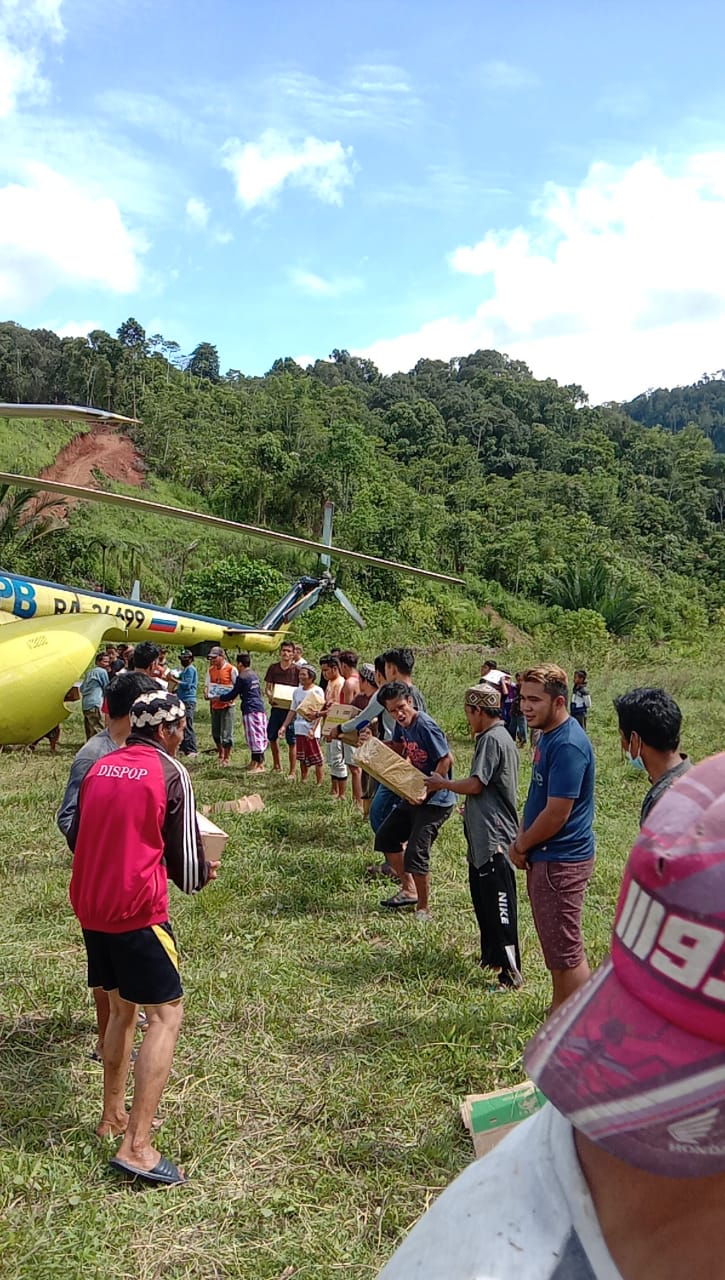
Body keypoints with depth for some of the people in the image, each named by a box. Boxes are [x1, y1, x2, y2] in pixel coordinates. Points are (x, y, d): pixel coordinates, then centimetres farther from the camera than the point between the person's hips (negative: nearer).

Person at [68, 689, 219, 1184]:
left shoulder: (100, 767, 10)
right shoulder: (170, 773, -9)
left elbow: (76, 835, 16)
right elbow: (183, 856, -8)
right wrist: (203, 873, 13)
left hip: (90, 906, 8)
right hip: (139, 909, -7)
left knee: (122, 1008, 22)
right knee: (166, 1015, -2)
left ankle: (113, 1116, 32)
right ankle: (137, 1145, -7)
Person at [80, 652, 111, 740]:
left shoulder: (89, 672, 20)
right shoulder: (102, 671, -4)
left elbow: (81, 688, 22)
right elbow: (107, 688, 0)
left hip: (85, 705, 9)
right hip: (94, 704, -9)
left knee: (89, 732, 13)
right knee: (98, 731, -11)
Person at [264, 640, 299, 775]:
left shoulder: (297, 670, -6)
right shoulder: (273, 667, 4)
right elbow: (267, 687, 7)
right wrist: (269, 696, -14)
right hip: (276, 707, 5)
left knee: (291, 741, -2)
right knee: (272, 736, 15)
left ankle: (292, 772, 5)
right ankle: (277, 766, 34)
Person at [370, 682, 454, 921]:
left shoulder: (425, 726, -23)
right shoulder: (402, 724, 2)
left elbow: (446, 760, -23)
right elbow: (397, 749, 19)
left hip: (436, 800, -10)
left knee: (416, 853, -14)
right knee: (386, 837, 17)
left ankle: (423, 909, 3)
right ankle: (409, 890, 29)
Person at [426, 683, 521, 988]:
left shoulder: (493, 739, -17)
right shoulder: (497, 737, 14)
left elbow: (475, 784, -19)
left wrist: (442, 784, -4)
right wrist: (471, 807, 24)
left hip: (493, 838, -11)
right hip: (482, 837, 11)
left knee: (498, 906, -6)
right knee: (482, 900, 20)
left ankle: (510, 972, -1)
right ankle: (491, 956, 32)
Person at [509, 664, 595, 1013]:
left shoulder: (568, 745, -23)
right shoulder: (547, 735, 8)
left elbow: (556, 813, -24)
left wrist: (521, 846, -9)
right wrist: (521, 839, 5)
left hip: (561, 861, -10)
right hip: (545, 857, 10)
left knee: (566, 950, 1)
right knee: (555, 944, 21)